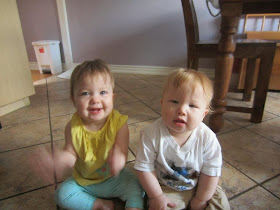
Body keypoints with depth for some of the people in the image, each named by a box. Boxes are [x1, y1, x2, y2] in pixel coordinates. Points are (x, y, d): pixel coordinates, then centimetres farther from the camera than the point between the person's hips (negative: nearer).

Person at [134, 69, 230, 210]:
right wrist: (156, 196, -11)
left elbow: (211, 172, -11)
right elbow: (144, 168, -16)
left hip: (198, 187, 2)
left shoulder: (207, 138, -24)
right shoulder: (151, 135, -29)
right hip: (166, 189, -1)